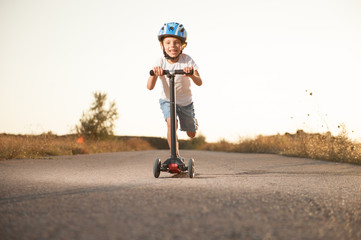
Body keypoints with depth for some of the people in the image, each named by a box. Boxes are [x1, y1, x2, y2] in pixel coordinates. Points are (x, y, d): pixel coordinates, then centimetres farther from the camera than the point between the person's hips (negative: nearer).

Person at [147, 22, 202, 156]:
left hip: (185, 101, 1)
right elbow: (150, 87, -30)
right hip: (167, 100, -1)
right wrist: (154, 74, -51)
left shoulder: (187, 60, -21)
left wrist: (191, 75, -52)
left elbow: (199, 82, -29)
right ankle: (175, 156, -18)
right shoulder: (161, 63, -21)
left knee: (191, 134, 11)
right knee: (171, 124, -29)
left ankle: (192, 121, 48)